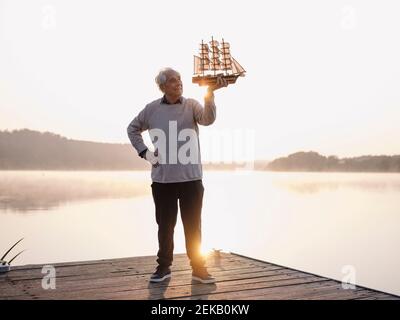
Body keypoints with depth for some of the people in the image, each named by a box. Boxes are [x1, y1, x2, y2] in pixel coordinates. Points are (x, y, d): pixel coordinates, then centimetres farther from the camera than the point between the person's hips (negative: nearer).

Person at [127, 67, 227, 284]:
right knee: (165, 225, 10)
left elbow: (208, 119, -20)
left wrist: (209, 94, -35)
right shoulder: (152, 109, 3)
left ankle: (198, 268, 16)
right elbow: (132, 129, 17)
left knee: (193, 225, 6)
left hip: (191, 178, -1)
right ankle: (163, 266, 22)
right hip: (162, 179, 1)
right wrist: (144, 152, 4)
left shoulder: (191, 105, 0)